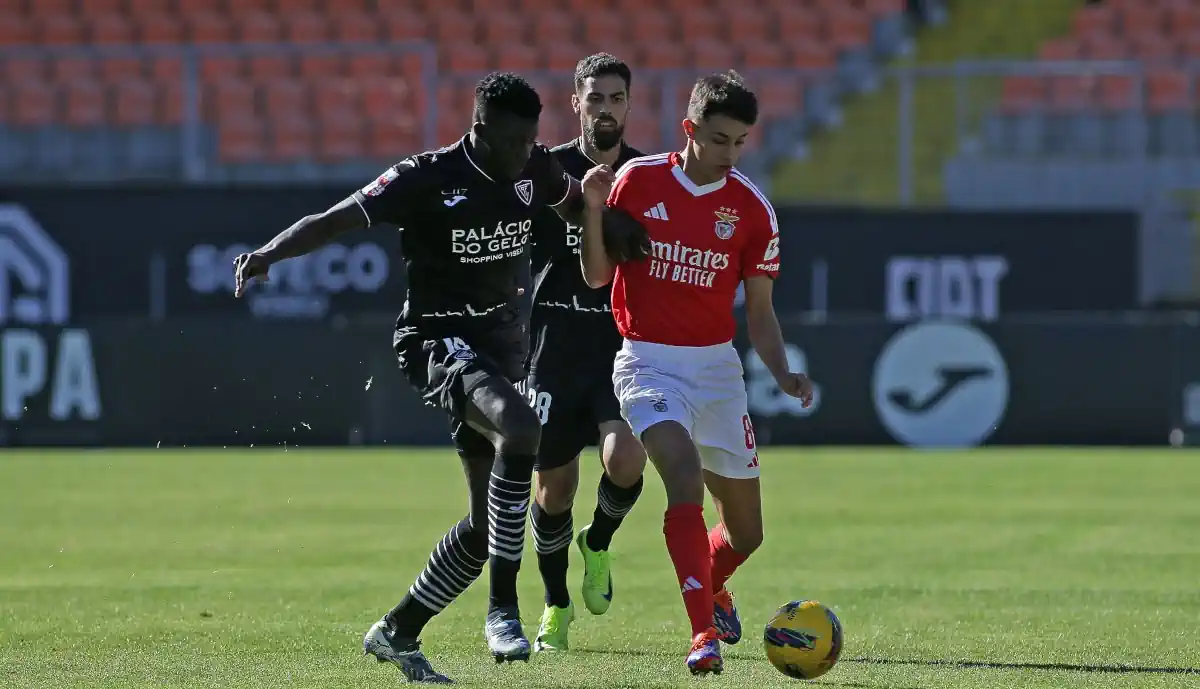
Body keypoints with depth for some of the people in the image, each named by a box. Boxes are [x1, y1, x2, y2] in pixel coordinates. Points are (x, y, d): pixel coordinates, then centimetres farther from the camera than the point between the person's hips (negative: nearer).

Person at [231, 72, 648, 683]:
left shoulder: (535, 171, 3)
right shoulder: (427, 179, -15)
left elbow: (578, 206, 26)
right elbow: (333, 221, -20)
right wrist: (267, 254, -34)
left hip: (503, 340, 7)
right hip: (440, 340, -7)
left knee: (488, 522, 7)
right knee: (519, 429, -35)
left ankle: (397, 632, 24)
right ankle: (502, 610, -30)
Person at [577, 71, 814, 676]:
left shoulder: (751, 209, 0)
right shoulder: (636, 181, -5)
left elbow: (759, 312, 6)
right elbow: (597, 275, 1)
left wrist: (783, 375, -10)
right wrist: (595, 210, -14)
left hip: (717, 365, 3)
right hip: (647, 363, -3)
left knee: (745, 531, 8)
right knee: (685, 477, -29)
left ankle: (710, 587, 43)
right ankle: (704, 632, -29)